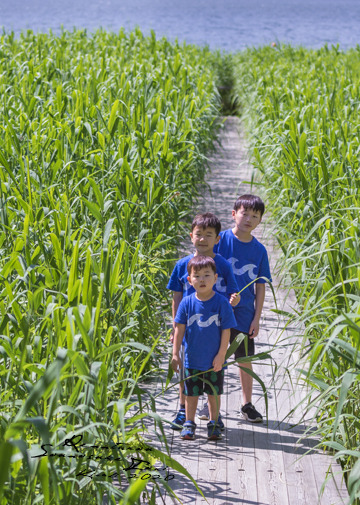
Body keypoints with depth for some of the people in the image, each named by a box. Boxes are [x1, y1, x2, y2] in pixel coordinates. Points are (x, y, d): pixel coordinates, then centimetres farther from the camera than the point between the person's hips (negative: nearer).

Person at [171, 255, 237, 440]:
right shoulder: (187, 303, -7)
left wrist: (221, 356, -9)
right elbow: (180, 329, 0)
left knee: (214, 393, 12)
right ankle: (189, 423, 26)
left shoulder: (222, 303, -11)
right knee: (191, 393, 12)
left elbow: (226, 331, -7)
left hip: (214, 361, -1)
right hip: (192, 359, 1)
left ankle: (213, 423, 27)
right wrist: (175, 354, -1)